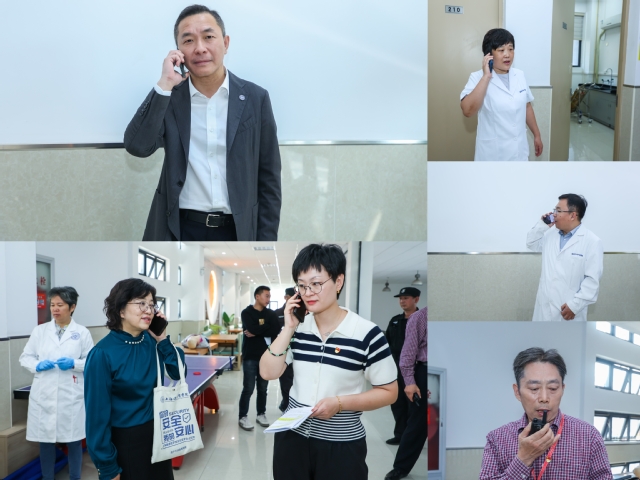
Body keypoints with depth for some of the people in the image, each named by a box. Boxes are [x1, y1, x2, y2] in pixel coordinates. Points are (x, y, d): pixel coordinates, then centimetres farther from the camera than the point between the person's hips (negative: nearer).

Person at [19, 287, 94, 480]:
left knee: (73, 440, 7)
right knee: (45, 440, 10)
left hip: (71, 395, -2)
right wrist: (37, 365, -11)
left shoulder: (82, 333, -1)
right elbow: (25, 357, 8)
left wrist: (74, 363, -17)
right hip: (44, 395, 2)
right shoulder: (39, 330, 5)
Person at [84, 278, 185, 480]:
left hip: (158, 433, 6)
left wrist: (163, 340, -10)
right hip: (124, 441, -6)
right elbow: (98, 412, -16)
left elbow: (179, 373, 5)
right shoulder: (103, 354, -19)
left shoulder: (151, 340, -3)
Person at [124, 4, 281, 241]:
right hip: (179, 231, 0)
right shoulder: (169, 97, 2)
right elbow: (137, 146, -13)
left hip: (237, 232, 0)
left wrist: (266, 244, -2)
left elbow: (269, 178, 1)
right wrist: (165, 84, -17)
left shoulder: (255, 98, -1)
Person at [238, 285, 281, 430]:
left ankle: (261, 414, 25)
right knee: (248, 388, -1)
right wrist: (267, 328, -10)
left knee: (263, 388, 12)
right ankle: (243, 417, 10)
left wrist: (257, 332, -15)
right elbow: (252, 329, -21)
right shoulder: (247, 313, -3)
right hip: (250, 356, -4)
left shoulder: (271, 314, 7)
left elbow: (276, 331, -9)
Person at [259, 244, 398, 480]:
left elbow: (389, 392, -8)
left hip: (341, 444, -4)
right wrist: (288, 329, -9)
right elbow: (268, 373, -2)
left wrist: (339, 403, -19)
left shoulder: (367, 334, -14)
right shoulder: (296, 328, 1)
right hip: (292, 436, 4)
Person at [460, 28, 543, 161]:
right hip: (493, 154, -5)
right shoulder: (478, 77, -10)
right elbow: (468, 110, -25)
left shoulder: (519, 75, 6)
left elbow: (527, 107, 16)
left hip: (519, 151, 5)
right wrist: (486, 76, -23)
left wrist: (537, 135, 19)